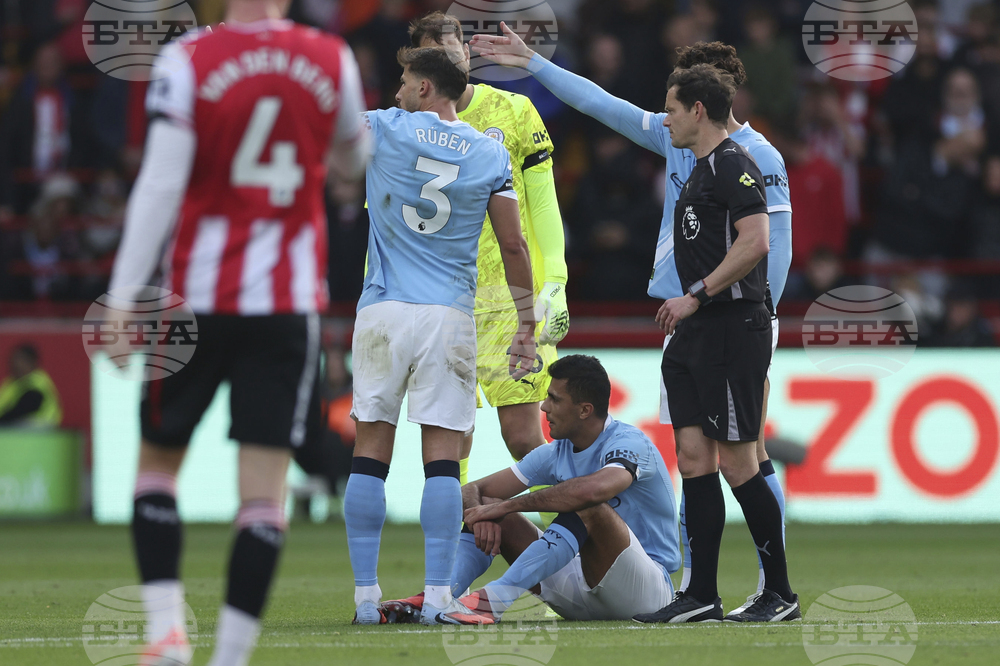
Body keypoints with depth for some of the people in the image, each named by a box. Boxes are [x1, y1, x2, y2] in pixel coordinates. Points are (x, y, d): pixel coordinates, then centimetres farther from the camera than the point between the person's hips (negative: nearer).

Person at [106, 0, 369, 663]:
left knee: (158, 461, 14)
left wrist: (123, 300, -8)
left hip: (199, 294, -1)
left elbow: (160, 187, -11)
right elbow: (353, 160, 20)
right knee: (264, 489, 0)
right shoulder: (333, 61, 1)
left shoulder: (188, 61, -8)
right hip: (290, 301, 1)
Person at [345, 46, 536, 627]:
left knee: (371, 453, 4)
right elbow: (514, 245, 5)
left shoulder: (385, 130, 1)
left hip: (383, 312, 0)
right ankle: (438, 596, -9)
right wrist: (527, 325, 12)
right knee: (443, 458, -2)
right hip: (449, 317, 1)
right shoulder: (490, 153, 5)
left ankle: (366, 596, 2)